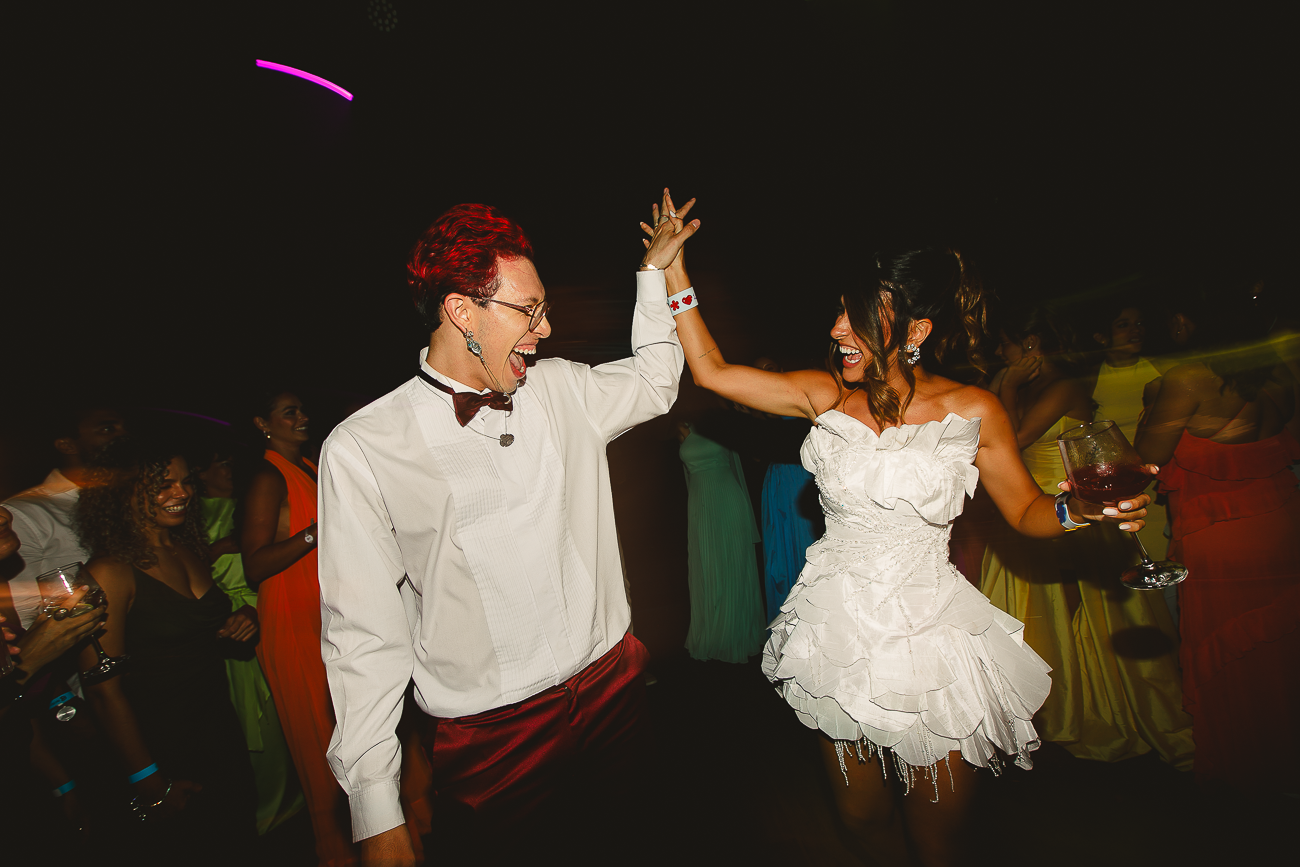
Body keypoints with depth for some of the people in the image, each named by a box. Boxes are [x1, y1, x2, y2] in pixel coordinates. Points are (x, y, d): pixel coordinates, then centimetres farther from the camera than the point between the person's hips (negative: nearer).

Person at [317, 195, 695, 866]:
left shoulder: (562, 391, 2)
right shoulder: (361, 451, -12)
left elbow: (654, 380, 21)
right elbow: (365, 632, -10)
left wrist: (655, 271, 16)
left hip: (615, 685, 5)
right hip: (489, 733, -4)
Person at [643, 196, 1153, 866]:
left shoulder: (973, 411, -8)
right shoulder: (826, 397, -4)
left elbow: (1025, 511, 2)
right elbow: (713, 371, -1)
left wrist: (1077, 510, -20)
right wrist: (674, 273, 0)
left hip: (929, 631, -2)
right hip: (840, 628, 2)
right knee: (861, 812, 19)